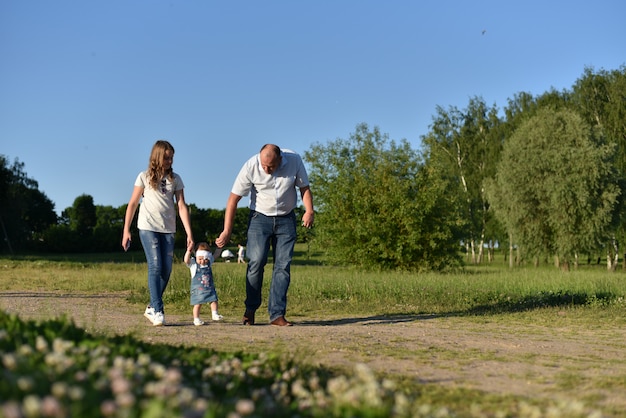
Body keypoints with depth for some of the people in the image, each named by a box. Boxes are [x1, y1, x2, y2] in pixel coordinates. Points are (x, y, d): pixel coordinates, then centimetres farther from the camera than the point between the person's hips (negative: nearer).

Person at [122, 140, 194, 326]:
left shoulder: (175, 179, 8)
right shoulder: (144, 177, 2)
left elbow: (182, 206, 3)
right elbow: (133, 204, 4)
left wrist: (189, 233, -4)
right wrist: (126, 230, 0)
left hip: (168, 229, 3)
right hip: (148, 227, -3)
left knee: (166, 270, 2)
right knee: (155, 266, -13)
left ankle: (152, 308, 18)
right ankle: (158, 311, -10)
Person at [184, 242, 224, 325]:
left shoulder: (209, 262, 6)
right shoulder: (193, 264, -6)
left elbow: (216, 255, 12)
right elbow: (186, 260, -23)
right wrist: (189, 250, -32)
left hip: (210, 288, 4)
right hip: (198, 289, -4)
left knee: (214, 300, 0)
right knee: (197, 304, -3)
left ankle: (214, 314, 12)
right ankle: (196, 319, 4)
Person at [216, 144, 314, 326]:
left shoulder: (294, 160, -14)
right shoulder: (251, 166, -18)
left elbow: (304, 187, 1)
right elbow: (233, 199, -13)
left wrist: (309, 210, -17)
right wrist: (227, 231, -15)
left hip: (286, 219, 2)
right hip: (260, 217, -2)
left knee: (283, 265, -4)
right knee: (256, 262, -14)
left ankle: (277, 314, -2)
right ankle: (250, 308, 3)